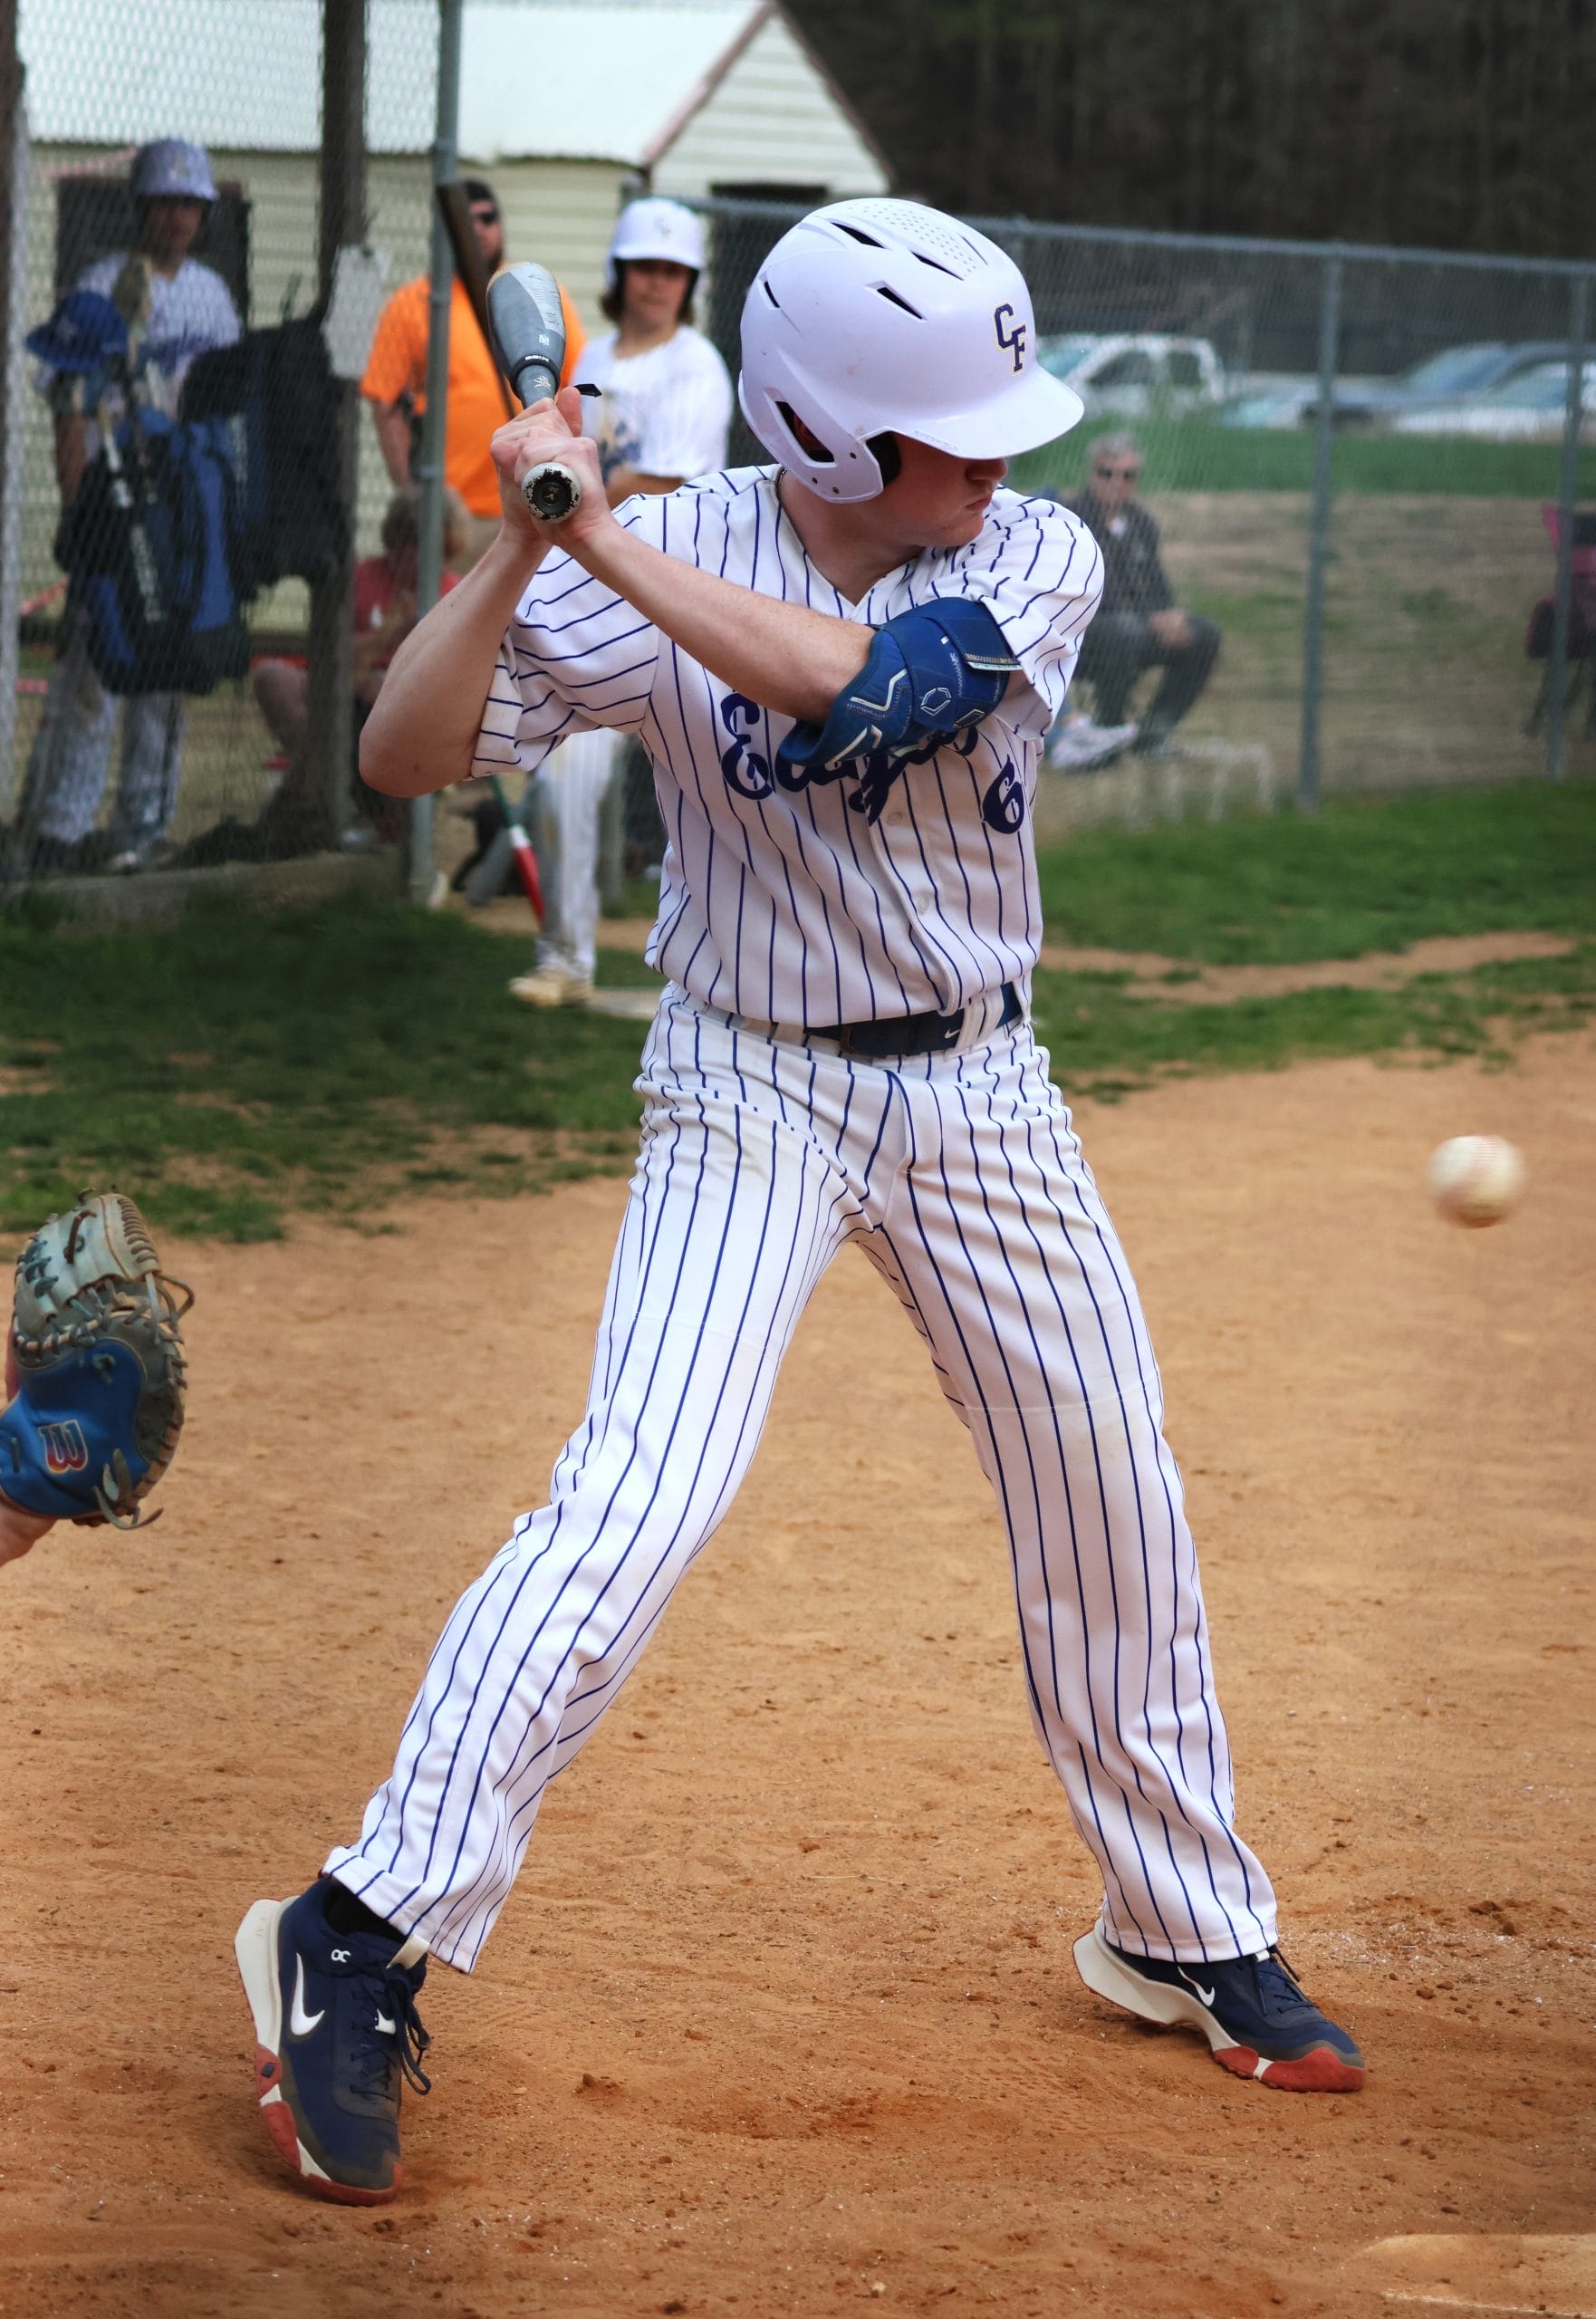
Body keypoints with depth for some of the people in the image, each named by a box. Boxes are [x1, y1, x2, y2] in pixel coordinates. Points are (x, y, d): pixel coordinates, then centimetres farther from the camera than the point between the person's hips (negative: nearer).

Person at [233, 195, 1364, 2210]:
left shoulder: (1034, 563, -11)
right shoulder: (664, 562, -13)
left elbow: (858, 683, -31)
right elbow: (406, 755, -15)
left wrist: (611, 543, -33)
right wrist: (528, 543, -28)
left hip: (977, 1087, 3)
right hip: (752, 1095, -3)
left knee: (1113, 1510, 10)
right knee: (632, 1510, -19)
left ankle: (1187, 1931, 29)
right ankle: (364, 1934, -14)